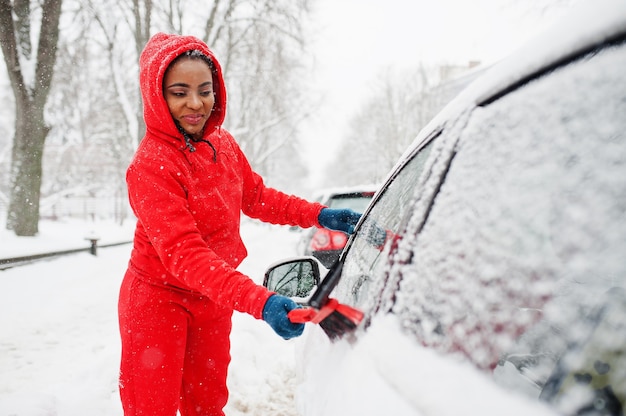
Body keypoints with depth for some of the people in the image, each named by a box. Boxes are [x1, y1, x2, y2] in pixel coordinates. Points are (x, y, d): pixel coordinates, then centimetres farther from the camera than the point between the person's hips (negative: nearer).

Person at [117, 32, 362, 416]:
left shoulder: (224, 144, -4)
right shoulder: (151, 165, -26)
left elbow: (255, 196, 11)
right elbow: (184, 254, -33)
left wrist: (317, 214, -4)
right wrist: (259, 302, -44)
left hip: (213, 298, 6)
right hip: (159, 299, -6)